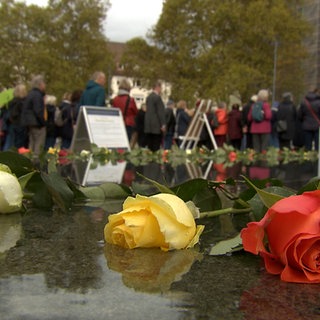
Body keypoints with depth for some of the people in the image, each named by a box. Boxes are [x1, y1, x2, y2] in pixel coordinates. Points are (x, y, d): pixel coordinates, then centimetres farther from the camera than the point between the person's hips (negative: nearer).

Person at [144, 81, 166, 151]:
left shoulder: (148, 97, 12)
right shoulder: (157, 97, -12)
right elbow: (160, 112, -14)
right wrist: (163, 124, -11)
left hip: (148, 126, 8)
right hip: (156, 126, -8)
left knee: (150, 145, 7)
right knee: (156, 146, -6)